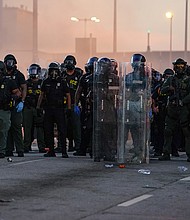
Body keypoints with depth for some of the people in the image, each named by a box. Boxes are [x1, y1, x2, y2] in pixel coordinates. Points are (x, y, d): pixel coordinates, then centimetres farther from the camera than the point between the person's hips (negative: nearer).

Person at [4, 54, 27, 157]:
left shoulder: (18, 75, 2)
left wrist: (22, 102, -12)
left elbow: (24, 89, -2)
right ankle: (9, 150, 8)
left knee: (17, 127, -8)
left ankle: (20, 150, -8)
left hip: (16, 105, -4)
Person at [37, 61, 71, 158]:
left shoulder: (62, 82, 0)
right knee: (48, 131, 5)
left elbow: (68, 96, 2)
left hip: (59, 109, -4)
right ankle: (51, 151, 12)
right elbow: (41, 95, 15)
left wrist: (69, 108, -5)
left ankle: (64, 151, -4)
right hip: (48, 109, 4)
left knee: (62, 131, -6)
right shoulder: (46, 82, 9)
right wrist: (38, 107, 9)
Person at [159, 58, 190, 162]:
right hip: (172, 108, 3)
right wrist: (169, 88, -16)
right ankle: (166, 154, 10)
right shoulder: (171, 79, 13)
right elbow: (162, 90, 4)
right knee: (168, 132, 3)